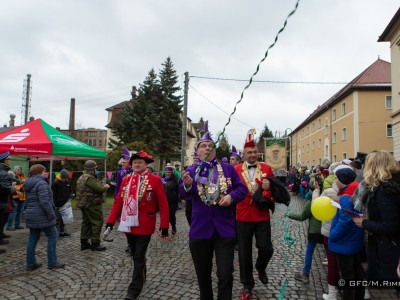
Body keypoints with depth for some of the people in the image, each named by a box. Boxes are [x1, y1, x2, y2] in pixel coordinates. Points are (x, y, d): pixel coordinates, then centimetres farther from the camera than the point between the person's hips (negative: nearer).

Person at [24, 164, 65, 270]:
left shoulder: (29, 184, 15)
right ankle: (52, 262, 1)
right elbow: (44, 201, -24)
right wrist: (51, 214, -19)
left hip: (31, 216, 9)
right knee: (53, 236, 0)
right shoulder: (41, 183, -15)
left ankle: (31, 263, 18)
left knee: (33, 238, 13)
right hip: (42, 216, -9)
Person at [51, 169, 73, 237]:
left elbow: (70, 191, 20)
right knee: (58, 219, -4)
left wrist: (70, 197, -1)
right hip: (58, 205, -6)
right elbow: (53, 195, -11)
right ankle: (57, 232, 2)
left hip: (65, 204, 6)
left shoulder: (68, 183, 8)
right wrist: (55, 205, -15)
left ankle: (62, 232, 22)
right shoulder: (55, 183, -11)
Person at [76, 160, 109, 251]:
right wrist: (106, 186, -3)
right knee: (97, 222, -3)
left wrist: (102, 187, 7)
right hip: (92, 204, -10)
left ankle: (84, 242, 22)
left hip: (83, 204, 10)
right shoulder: (90, 178, -19)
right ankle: (95, 243, -1)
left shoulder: (81, 178, 15)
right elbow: (100, 189, -23)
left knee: (86, 222, 16)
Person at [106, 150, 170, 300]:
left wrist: (164, 225, -12)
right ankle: (141, 277, 40)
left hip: (144, 226, -5)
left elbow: (163, 204, -8)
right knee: (136, 256, 19)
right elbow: (118, 202, 9)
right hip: (128, 225, 5)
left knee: (139, 257, 0)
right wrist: (110, 221, 2)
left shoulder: (155, 180, -8)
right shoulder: (126, 180, 7)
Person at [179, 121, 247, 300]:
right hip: (200, 229, 1)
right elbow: (185, 196, -11)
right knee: (203, 274, 16)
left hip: (224, 228, 0)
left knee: (225, 275, 3)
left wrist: (231, 196, -17)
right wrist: (187, 186, -34)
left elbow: (242, 189, 4)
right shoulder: (190, 171, 1)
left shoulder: (228, 169, 5)